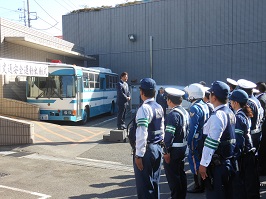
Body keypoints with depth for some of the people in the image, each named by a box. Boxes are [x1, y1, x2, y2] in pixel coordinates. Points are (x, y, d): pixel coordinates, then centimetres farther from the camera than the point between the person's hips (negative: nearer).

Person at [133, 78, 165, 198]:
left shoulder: (144, 109, -18)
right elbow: (162, 129, 11)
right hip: (158, 148, 8)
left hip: (147, 149, -8)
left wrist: (138, 155, -18)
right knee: (155, 182, 20)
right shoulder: (159, 108, 6)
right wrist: (160, 145, 19)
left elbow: (141, 134, -23)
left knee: (144, 184, 6)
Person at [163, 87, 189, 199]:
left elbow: (169, 134, -23)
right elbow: (187, 130, 12)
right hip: (183, 148, 9)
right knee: (181, 174, 19)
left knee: (172, 176, 2)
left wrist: (167, 151, -19)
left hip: (174, 150, -9)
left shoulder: (173, 114, -19)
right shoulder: (185, 112, 8)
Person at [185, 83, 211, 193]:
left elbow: (193, 127, -23)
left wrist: (189, 141, -18)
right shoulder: (205, 105, 7)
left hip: (196, 140, -9)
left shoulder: (194, 108, -19)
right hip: (204, 138, 9)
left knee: (195, 162, 2)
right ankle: (203, 184, 30)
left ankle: (198, 186, 12)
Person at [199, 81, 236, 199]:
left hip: (217, 163, -9)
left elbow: (211, 143, -22)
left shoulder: (217, 116, -20)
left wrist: (203, 164, -17)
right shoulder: (230, 113, 8)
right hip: (229, 161, 9)